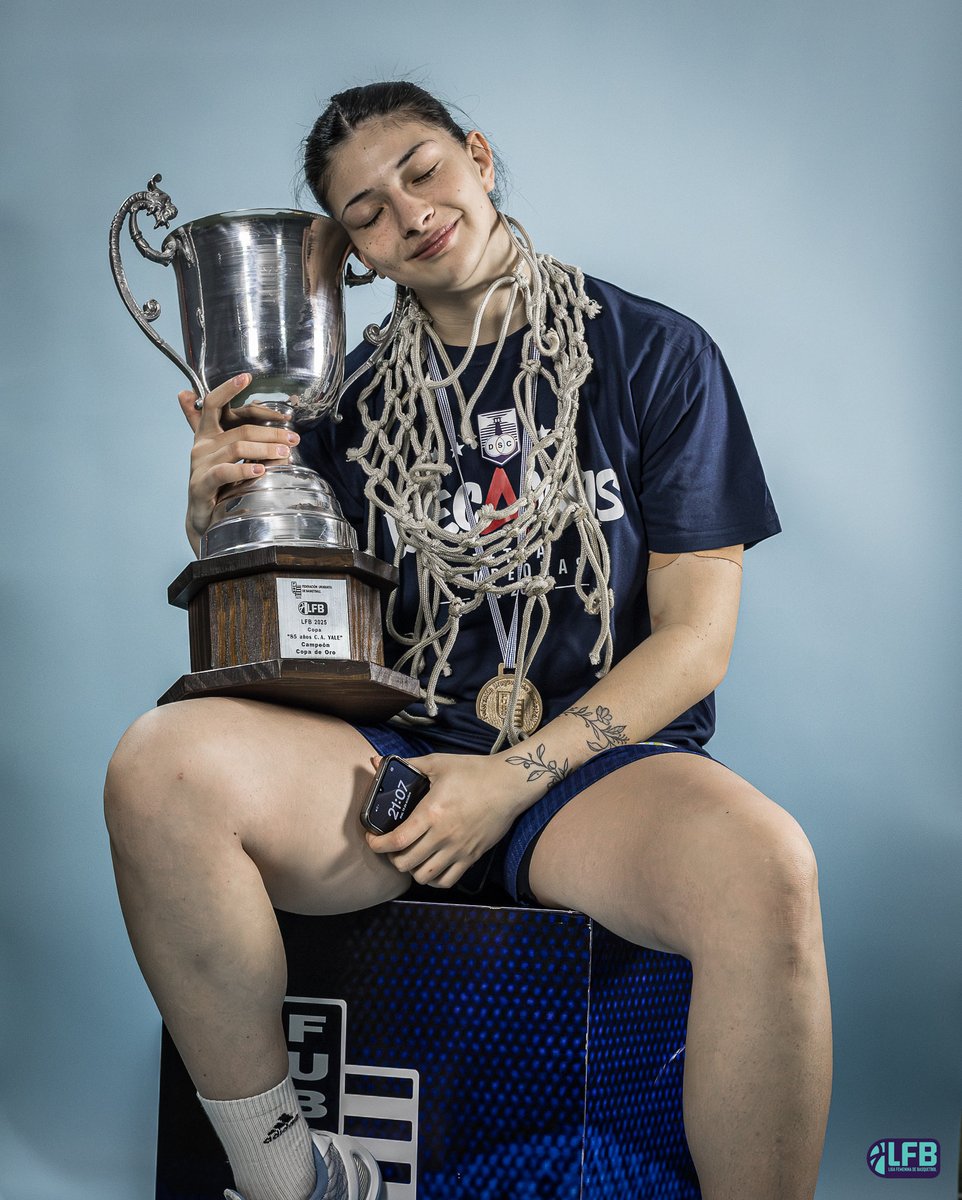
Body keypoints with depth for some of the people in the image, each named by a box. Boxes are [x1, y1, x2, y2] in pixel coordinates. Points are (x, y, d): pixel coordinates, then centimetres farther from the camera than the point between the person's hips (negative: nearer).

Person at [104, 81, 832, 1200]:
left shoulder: (653, 353, 4)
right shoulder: (355, 397, 12)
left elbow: (696, 637, -2)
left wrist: (514, 777, -13)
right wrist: (218, 515, -7)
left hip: (601, 761, -2)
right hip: (394, 757, 3)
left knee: (764, 868, -37)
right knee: (161, 763, -26)